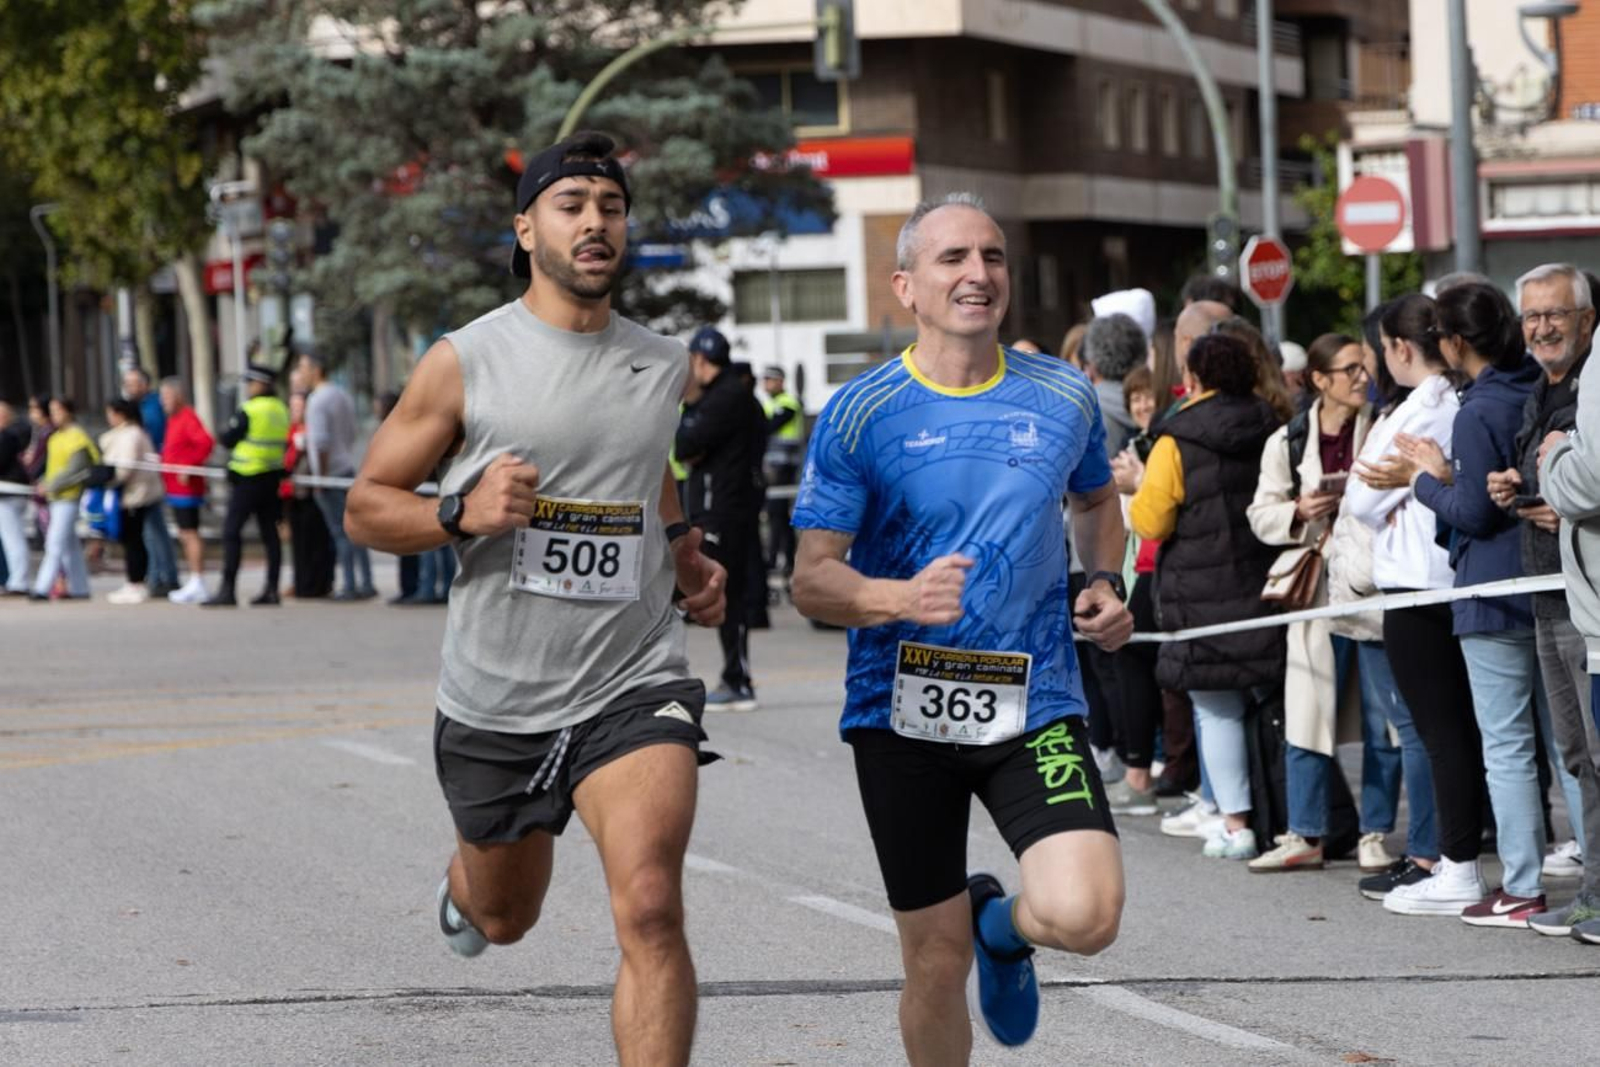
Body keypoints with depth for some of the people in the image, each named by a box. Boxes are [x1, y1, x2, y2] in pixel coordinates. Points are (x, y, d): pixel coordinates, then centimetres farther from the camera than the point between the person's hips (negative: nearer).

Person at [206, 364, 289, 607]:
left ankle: (227, 590, -8)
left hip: (248, 478, -7)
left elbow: (227, 440, -9)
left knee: (231, 531, -4)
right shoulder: (282, 410, 8)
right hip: (273, 477, 7)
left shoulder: (248, 411, -14)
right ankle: (271, 589, 9)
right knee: (269, 531, 10)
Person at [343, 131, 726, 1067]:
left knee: (651, 911, -22)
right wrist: (462, 513, -19)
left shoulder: (663, 365, 5)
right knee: (505, 916, 21)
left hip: (633, 683, 0)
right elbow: (366, 507, -1)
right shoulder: (465, 363, -5)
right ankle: (466, 884, 60)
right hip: (496, 698, 0)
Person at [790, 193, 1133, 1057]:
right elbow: (811, 580, -6)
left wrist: (1104, 581, 5)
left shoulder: (1063, 396, 4)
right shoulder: (857, 415, -5)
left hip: (1034, 704, 1)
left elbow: (1095, 500, 25)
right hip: (903, 716, -1)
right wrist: (902, 599, -26)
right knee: (937, 966, 3)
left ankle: (1001, 922, 17)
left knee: (1083, 916, -20)